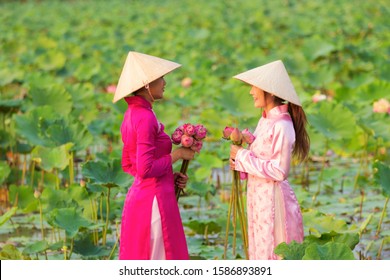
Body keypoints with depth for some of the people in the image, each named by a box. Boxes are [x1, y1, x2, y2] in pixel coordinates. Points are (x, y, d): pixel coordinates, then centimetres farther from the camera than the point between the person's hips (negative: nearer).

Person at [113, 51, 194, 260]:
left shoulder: (132, 114, 11)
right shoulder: (145, 118, -18)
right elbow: (145, 169, -23)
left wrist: (170, 176, 11)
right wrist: (177, 154, -11)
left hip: (137, 198, 10)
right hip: (154, 201, -10)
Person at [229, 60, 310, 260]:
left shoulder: (282, 126, -19)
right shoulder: (266, 120, 8)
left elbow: (279, 171, -21)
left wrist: (243, 157, -17)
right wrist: (239, 159, -2)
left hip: (272, 199, -9)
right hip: (258, 196, 9)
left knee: (273, 255, -2)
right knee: (261, 251, 15)